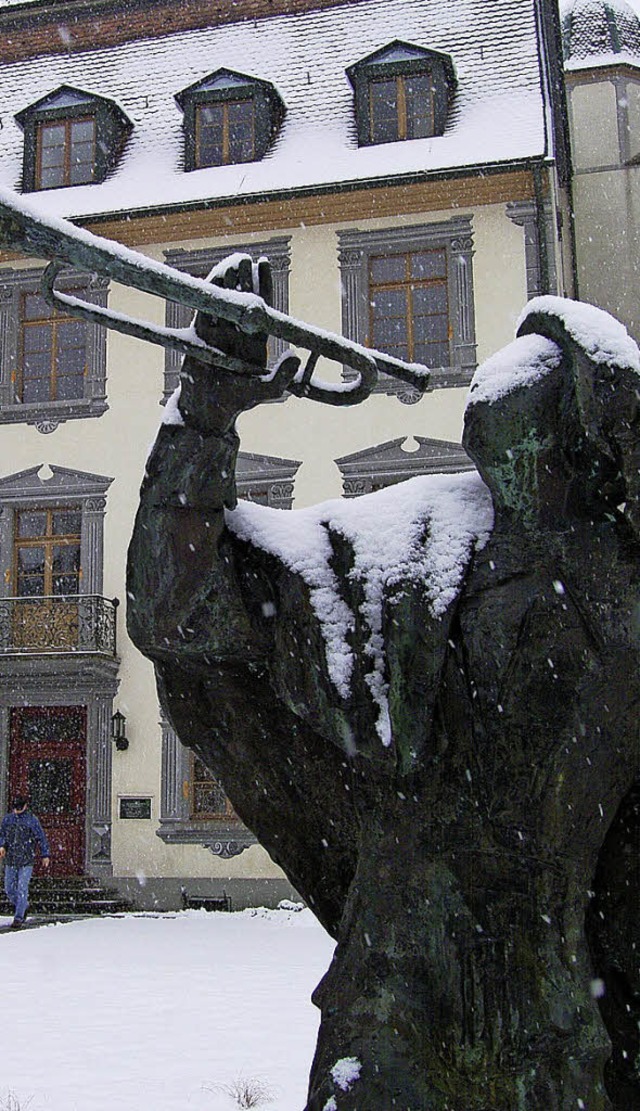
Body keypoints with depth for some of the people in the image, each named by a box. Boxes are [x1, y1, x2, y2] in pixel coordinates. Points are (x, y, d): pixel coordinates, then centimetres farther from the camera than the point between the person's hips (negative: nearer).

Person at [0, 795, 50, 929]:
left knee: (22, 889, -8)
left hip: (26, 861, -4)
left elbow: (41, 838, 2)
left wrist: (45, 855, 2)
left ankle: (18, 918, -4)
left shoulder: (32, 820, -3)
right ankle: (23, 908, 32)